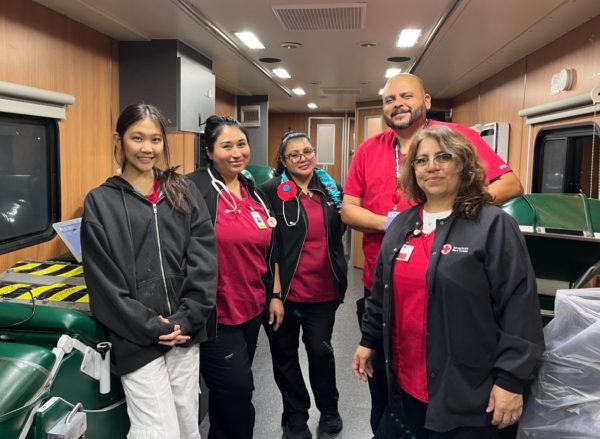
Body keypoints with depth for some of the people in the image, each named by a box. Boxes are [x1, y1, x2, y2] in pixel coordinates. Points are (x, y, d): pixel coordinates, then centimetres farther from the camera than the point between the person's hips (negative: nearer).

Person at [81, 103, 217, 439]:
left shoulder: (185, 193, 7)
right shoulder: (100, 203, 0)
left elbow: (204, 259, -1)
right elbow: (104, 282, -6)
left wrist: (186, 319, -11)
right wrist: (152, 327, -12)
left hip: (185, 332, 3)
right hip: (138, 337, -3)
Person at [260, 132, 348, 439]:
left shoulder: (330, 188, 7)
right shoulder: (272, 191, -8)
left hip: (323, 290, 3)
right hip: (285, 290, -3)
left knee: (321, 351, 13)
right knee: (285, 355, 13)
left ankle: (329, 409, 38)